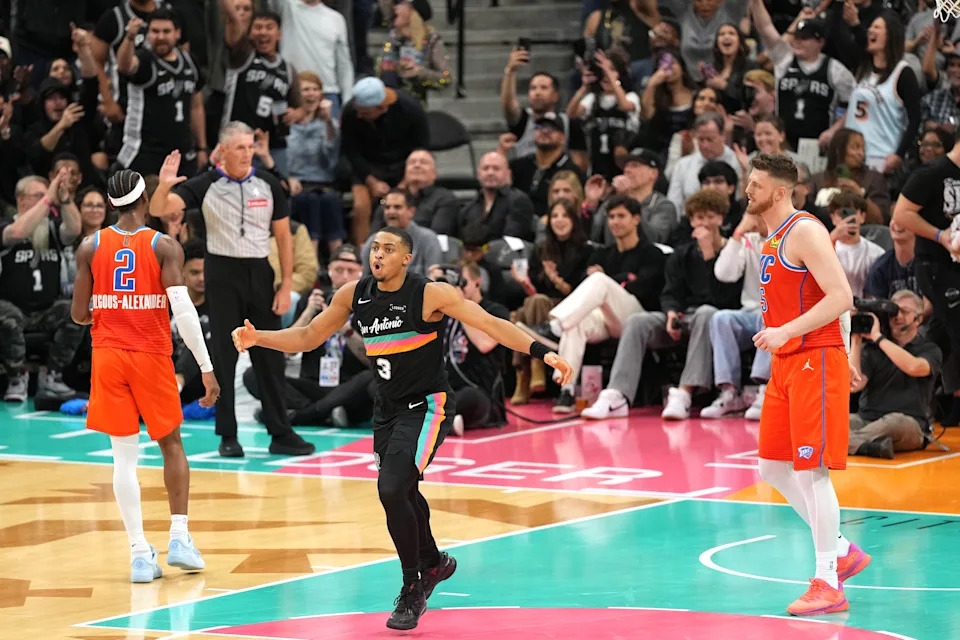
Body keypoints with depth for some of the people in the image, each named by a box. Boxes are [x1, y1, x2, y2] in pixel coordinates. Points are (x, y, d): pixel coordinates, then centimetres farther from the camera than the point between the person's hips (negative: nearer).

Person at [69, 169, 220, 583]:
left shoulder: (90, 247, 2)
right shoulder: (164, 247, -5)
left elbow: (79, 314, 1)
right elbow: (183, 309, -15)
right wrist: (207, 368, -13)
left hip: (108, 355, 2)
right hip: (152, 355, -2)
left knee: (124, 455, 4)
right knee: (171, 444, 16)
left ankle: (139, 553, 1)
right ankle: (179, 537, 8)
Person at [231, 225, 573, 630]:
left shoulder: (430, 294, -17)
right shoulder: (354, 295, -2)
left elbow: (491, 324, -21)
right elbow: (308, 338, 8)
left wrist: (542, 352, -32)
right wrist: (258, 338, -6)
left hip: (427, 406, -7)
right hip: (388, 409, 7)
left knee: (392, 490, -22)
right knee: (402, 492, 23)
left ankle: (413, 590, -6)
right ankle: (433, 563, 51)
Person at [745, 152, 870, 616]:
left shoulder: (805, 231, -13)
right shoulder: (773, 239, 17)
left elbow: (841, 298, -22)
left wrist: (786, 332, -28)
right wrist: (842, 361, 24)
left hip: (814, 361, -10)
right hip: (785, 364, 10)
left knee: (810, 471, -9)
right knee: (773, 467, 10)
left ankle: (828, 585, -4)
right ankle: (843, 553, 21)